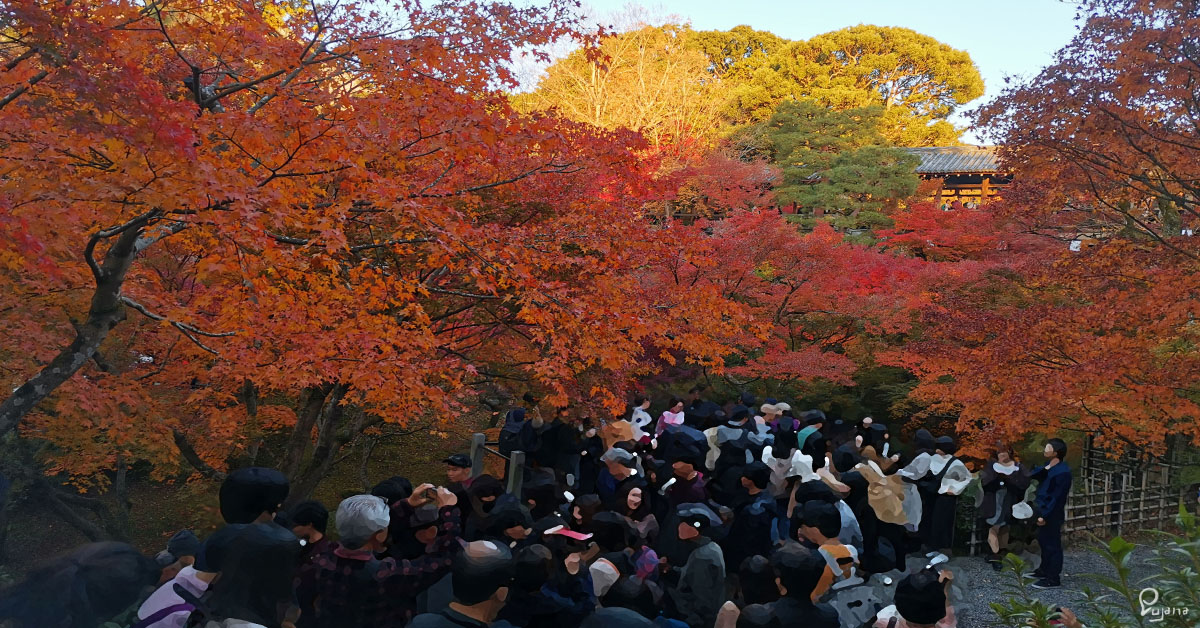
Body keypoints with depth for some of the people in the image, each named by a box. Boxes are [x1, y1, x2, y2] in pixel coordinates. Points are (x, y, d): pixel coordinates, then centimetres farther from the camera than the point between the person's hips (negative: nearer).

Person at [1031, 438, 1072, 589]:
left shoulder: (1062, 472, -22)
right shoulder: (1049, 467, 6)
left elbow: (1057, 497, -22)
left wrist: (1045, 515, -20)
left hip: (1052, 514, -9)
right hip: (1044, 511, 9)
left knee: (1052, 544, 0)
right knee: (1044, 542, 20)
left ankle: (1053, 578, 9)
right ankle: (1045, 570, 35)